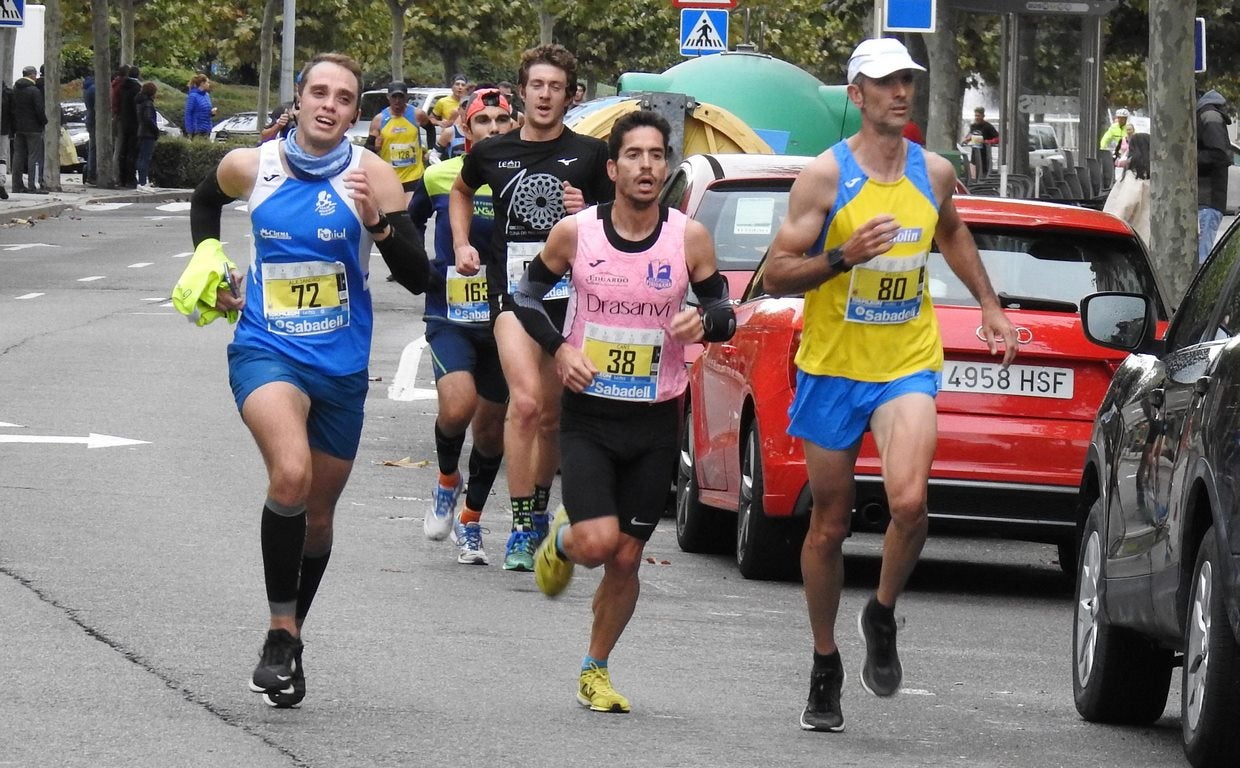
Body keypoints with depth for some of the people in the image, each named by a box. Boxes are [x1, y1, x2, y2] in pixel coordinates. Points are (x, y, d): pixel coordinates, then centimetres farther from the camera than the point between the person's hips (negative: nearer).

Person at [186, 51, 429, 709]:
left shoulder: (371, 176, -7)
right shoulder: (249, 167, -2)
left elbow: (417, 278, -12)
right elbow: (206, 201, 23)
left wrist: (377, 220, -26)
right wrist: (208, 262, 12)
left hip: (341, 364, 2)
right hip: (266, 352, -2)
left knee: (318, 514, 15)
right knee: (290, 475, -29)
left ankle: (292, 637, 39)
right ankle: (281, 634, -18)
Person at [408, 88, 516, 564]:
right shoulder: (439, 178, -1)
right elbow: (407, 229, 18)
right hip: (450, 316, -2)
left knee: (492, 427, 10)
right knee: (458, 405, -25)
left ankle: (470, 521, 30)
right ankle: (447, 481, 5)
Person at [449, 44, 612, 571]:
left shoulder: (589, 155, 2)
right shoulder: (492, 153, 6)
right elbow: (460, 191, 29)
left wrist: (587, 215, -12)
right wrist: (462, 245, 15)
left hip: (570, 292, 1)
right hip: (512, 291, -1)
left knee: (552, 415, 11)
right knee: (526, 402, -20)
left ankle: (538, 513, 32)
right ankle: (521, 528, -16)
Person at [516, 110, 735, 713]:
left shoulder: (690, 238, -6)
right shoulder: (575, 232, -8)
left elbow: (724, 314, 5)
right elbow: (526, 296, 6)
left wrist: (704, 321, -19)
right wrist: (559, 349, -10)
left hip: (656, 420, 1)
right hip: (588, 414, -1)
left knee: (625, 559, 5)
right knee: (597, 543, -17)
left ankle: (595, 670, 25)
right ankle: (560, 539, 20)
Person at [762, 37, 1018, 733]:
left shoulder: (934, 173, 4)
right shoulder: (826, 175, -7)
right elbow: (776, 273, -8)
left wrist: (990, 306, 24)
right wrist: (843, 257, -23)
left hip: (907, 366, 1)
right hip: (833, 365, -1)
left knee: (909, 500, -24)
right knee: (829, 524, 7)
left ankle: (884, 616, 4)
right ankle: (826, 668, 24)